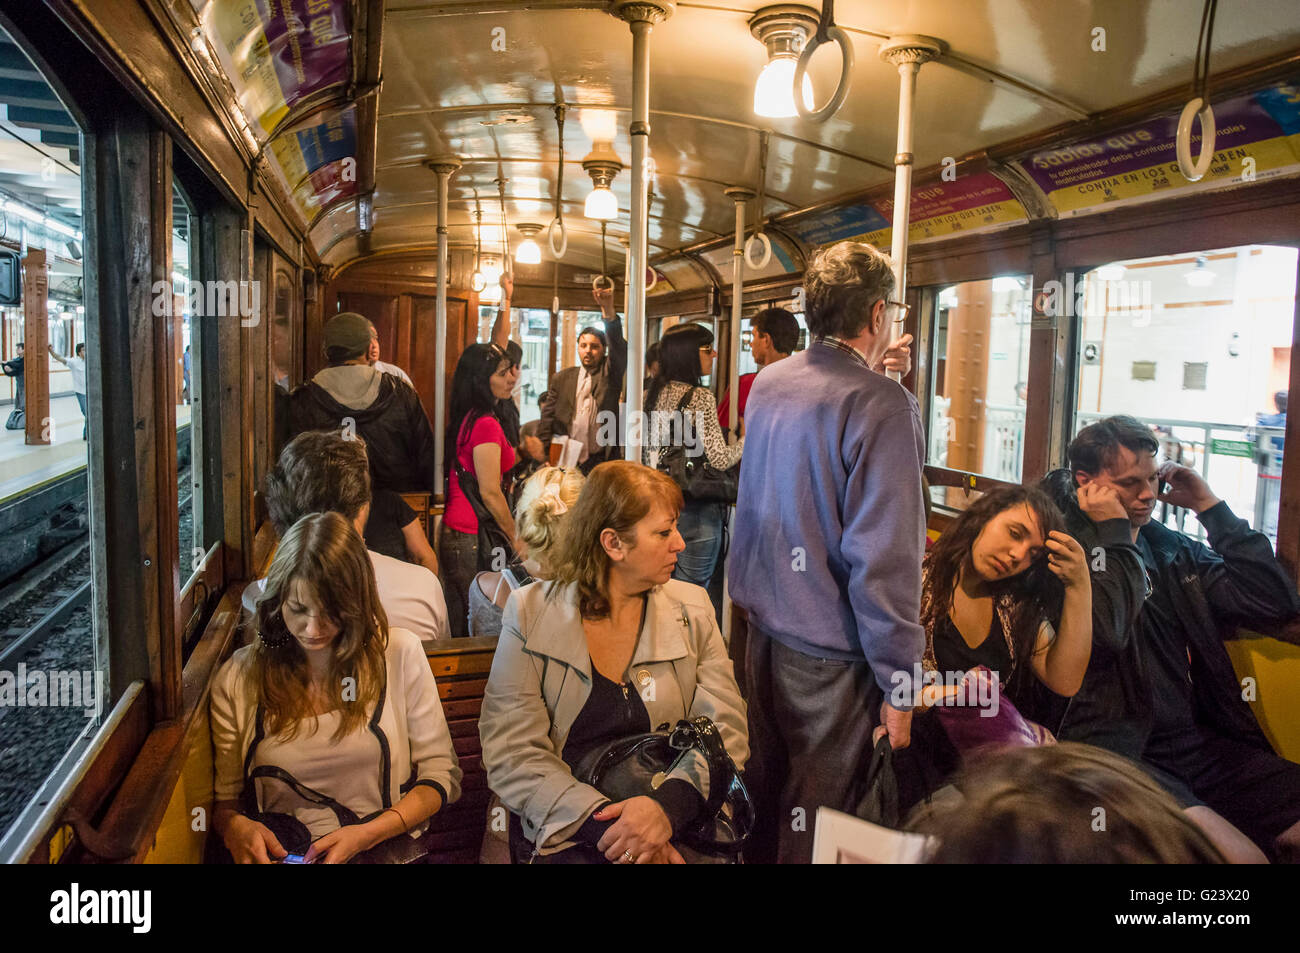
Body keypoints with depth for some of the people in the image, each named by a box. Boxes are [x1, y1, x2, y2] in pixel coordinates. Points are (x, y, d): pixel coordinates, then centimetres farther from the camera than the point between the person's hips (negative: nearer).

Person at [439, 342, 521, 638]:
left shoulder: (465, 419, 12)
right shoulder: (486, 424, -16)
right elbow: (490, 493, -16)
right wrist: (516, 539, -7)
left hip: (453, 535, 9)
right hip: (474, 540, -9)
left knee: (462, 628, 13)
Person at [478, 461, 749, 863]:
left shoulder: (691, 609, 7)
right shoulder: (531, 615, -1)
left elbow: (725, 731, 0)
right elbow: (512, 755, -7)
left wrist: (669, 805, -18)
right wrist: (605, 824, -20)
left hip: (678, 825, 2)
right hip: (566, 836, -2)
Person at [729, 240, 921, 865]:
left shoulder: (767, 384, 4)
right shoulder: (882, 404, -20)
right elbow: (883, 559, -23)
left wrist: (869, 374, 25)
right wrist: (898, 683, -15)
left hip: (763, 631, 8)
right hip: (829, 656, -7)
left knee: (765, 798, 24)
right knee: (812, 826, 9)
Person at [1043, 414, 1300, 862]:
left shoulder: (1174, 552, 14)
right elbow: (1108, 632, -23)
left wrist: (1209, 506, 4)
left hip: (1198, 742, 7)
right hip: (1116, 753, -7)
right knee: (1239, 854, -26)